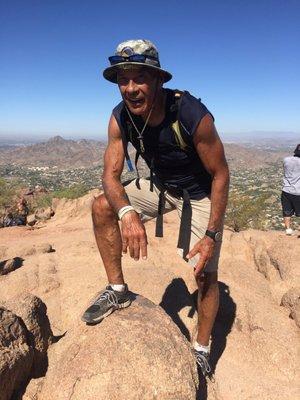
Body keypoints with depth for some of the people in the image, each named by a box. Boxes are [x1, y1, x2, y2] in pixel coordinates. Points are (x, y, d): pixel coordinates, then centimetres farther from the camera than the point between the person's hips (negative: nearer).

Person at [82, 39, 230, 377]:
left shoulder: (193, 115, -31)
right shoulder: (120, 118, -17)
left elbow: (221, 175, -21)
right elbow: (111, 175, -18)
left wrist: (211, 235, -25)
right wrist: (127, 213, -40)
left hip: (199, 192, -4)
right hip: (159, 185, 5)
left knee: (206, 273, -4)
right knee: (102, 207, -11)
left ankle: (201, 350, 23)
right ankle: (117, 290, 3)